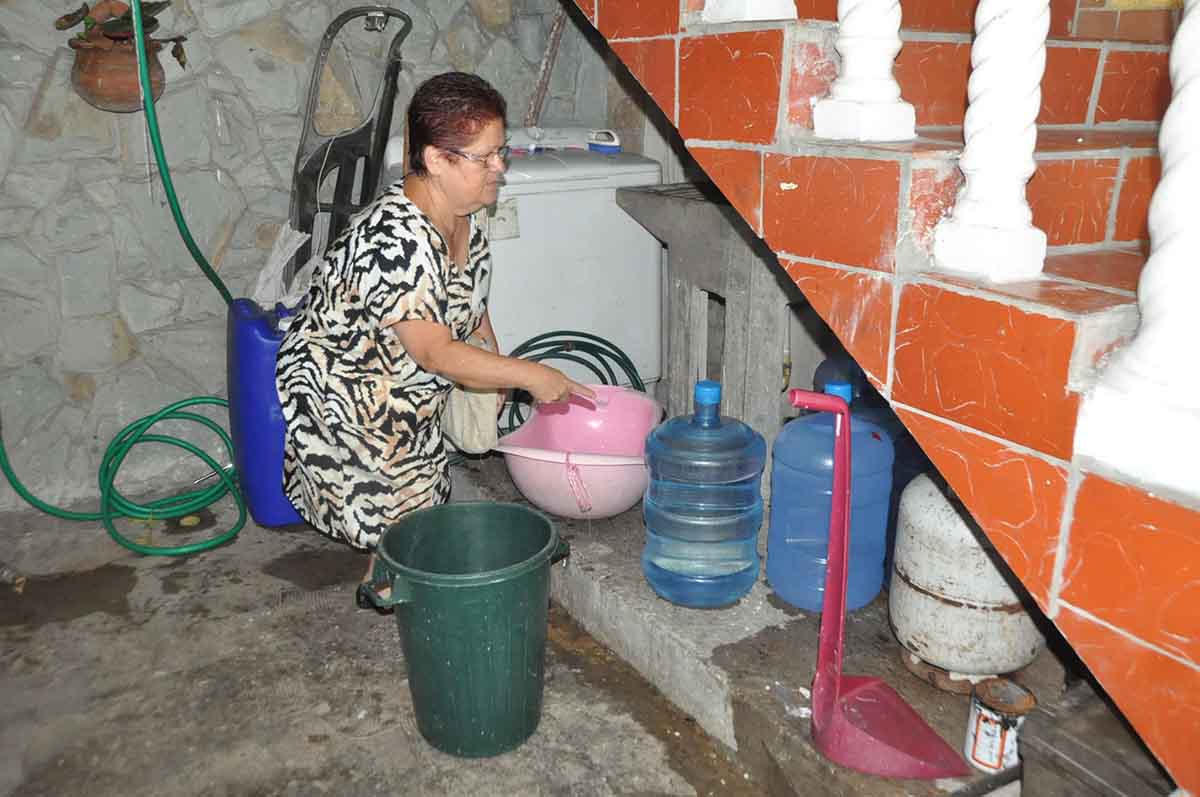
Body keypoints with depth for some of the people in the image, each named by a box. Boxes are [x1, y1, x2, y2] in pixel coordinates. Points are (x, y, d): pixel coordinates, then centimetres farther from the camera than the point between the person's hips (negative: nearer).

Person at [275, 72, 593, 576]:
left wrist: (492, 364, 1)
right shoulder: (397, 239, -35)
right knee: (401, 521, 4)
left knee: (425, 497, 20)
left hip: (409, 392, 9)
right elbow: (436, 352, -33)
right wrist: (529, 375, -28)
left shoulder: (462, 215, -6)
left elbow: (468, 298, 11)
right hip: (343, 397, -8)